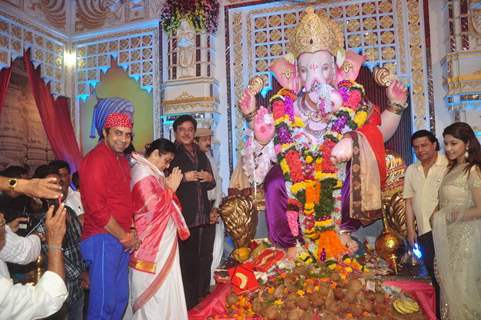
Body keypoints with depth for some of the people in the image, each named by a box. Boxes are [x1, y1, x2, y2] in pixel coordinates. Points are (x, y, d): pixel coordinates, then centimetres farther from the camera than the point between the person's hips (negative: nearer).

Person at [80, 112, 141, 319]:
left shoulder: (122, 160, 14)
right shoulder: (96, 159, -13)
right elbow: (96, 207, -20)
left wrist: (132, 232, 7)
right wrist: (124, 236, -11)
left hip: (122, 241, 9)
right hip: (103, 240, -9)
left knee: (120, 299, 17)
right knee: (103, 303, -1)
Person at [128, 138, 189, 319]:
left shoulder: (151, 172, 14)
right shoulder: (143, 173, -16)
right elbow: (154, 206, -23)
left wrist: (168, 187, 6)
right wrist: (171, 188, -12)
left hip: (161, 240, 10)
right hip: (153, 243, -10)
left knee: (163, 288, 15)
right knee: (156, 289, 0)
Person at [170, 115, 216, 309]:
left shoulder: (201, 155, 20)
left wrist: (209, 179, 5)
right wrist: (184, 178, -16)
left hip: (205, 217, 6)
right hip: (184, 218, -6)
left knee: (205, 261, 10)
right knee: (187, 263, -6)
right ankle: (189, 308, 7)